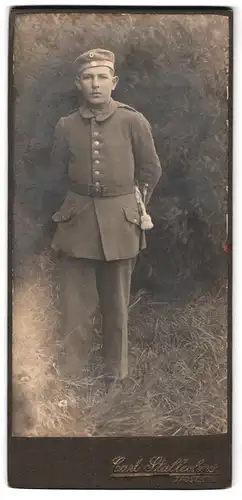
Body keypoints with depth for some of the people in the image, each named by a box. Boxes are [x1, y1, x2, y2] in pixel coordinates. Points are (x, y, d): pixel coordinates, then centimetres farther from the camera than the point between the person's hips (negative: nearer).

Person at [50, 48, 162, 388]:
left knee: (117, 306, 10)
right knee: (74, 307, 3)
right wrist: (78, 205, 12)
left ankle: (116, 375, 28)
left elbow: (151, 170, 6)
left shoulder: (133, 121, -4)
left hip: (120, 224, -1)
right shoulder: (66, 126, 2)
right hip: (77, 223, 1)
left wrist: (130, 205, 11)